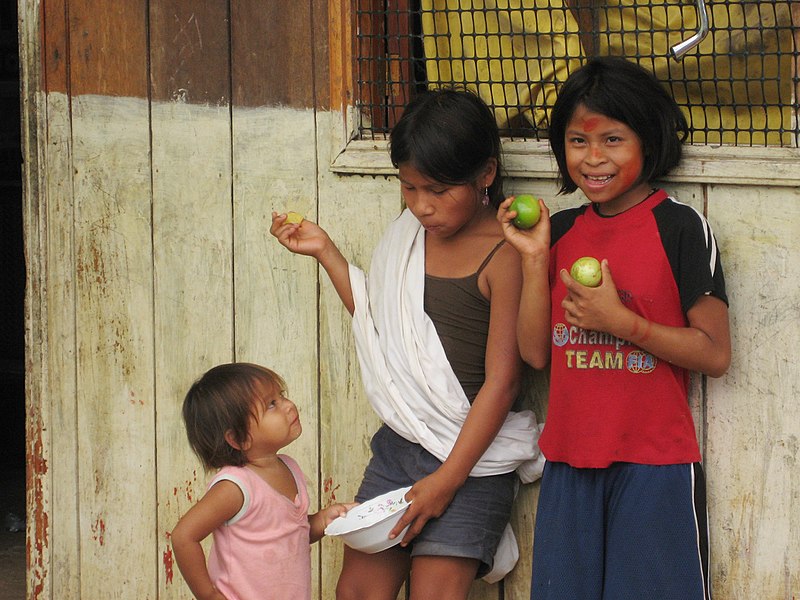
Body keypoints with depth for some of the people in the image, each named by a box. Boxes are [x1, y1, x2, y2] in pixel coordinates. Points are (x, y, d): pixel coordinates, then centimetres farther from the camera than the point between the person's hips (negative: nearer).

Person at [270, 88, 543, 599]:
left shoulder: (503, 256, -15)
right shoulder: (410, 236, 7)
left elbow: (501, 380, -15)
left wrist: (448, 477, -15)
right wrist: (325, 251, 15)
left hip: (469, 452, -7)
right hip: (398, 443, 7)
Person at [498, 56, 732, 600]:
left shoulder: (679, 227, -6)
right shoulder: (561, 230, 9)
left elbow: (715, 355, -8)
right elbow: (536, 352, 6)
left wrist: (622, 322, -17)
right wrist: (535, 259, -2)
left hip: (655, 465, -5)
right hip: (570, 462, 5)